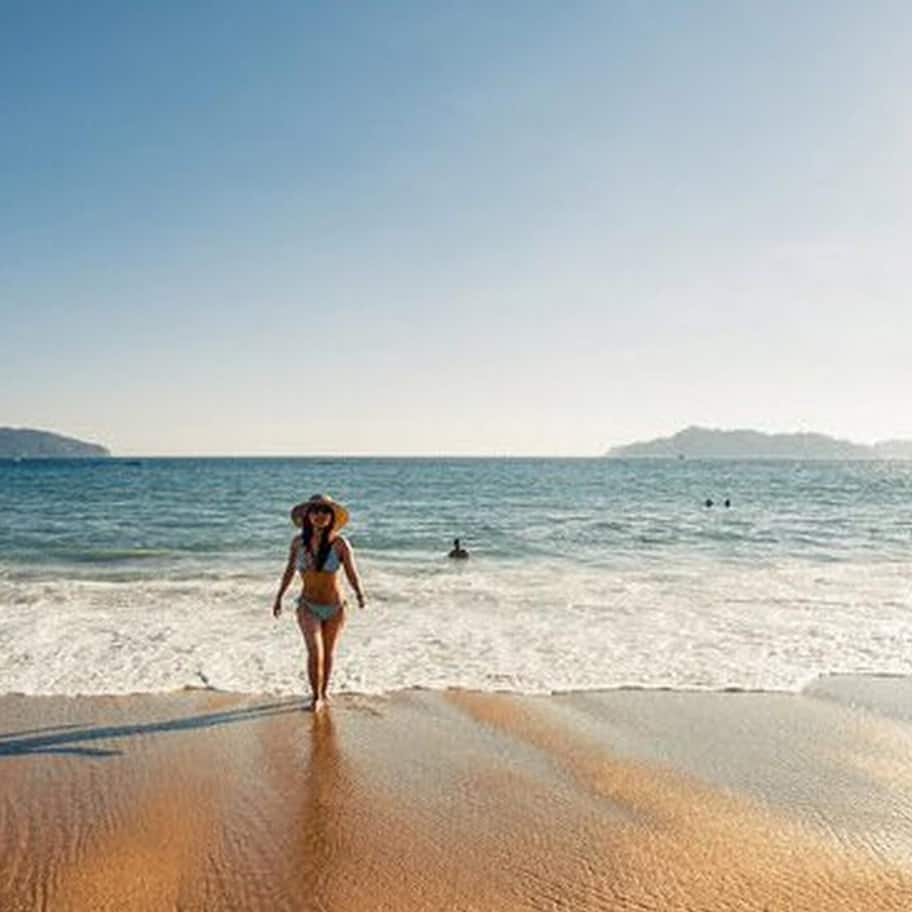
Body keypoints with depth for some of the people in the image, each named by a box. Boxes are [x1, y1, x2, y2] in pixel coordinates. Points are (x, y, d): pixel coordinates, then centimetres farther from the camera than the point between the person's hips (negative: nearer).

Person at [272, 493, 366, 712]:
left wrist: (360, 595, -33)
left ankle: (323, 694, 38)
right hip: (308, 606, 0)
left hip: (335, 608, 0)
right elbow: (289, 570, 9)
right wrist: (279, 597, 16)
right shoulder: (298, 542, -7)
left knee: (327, 654, 15)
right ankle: (316, 696, 3)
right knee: (315, 652, -17)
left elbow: (353, 575, -13)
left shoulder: (340, 544, -15)